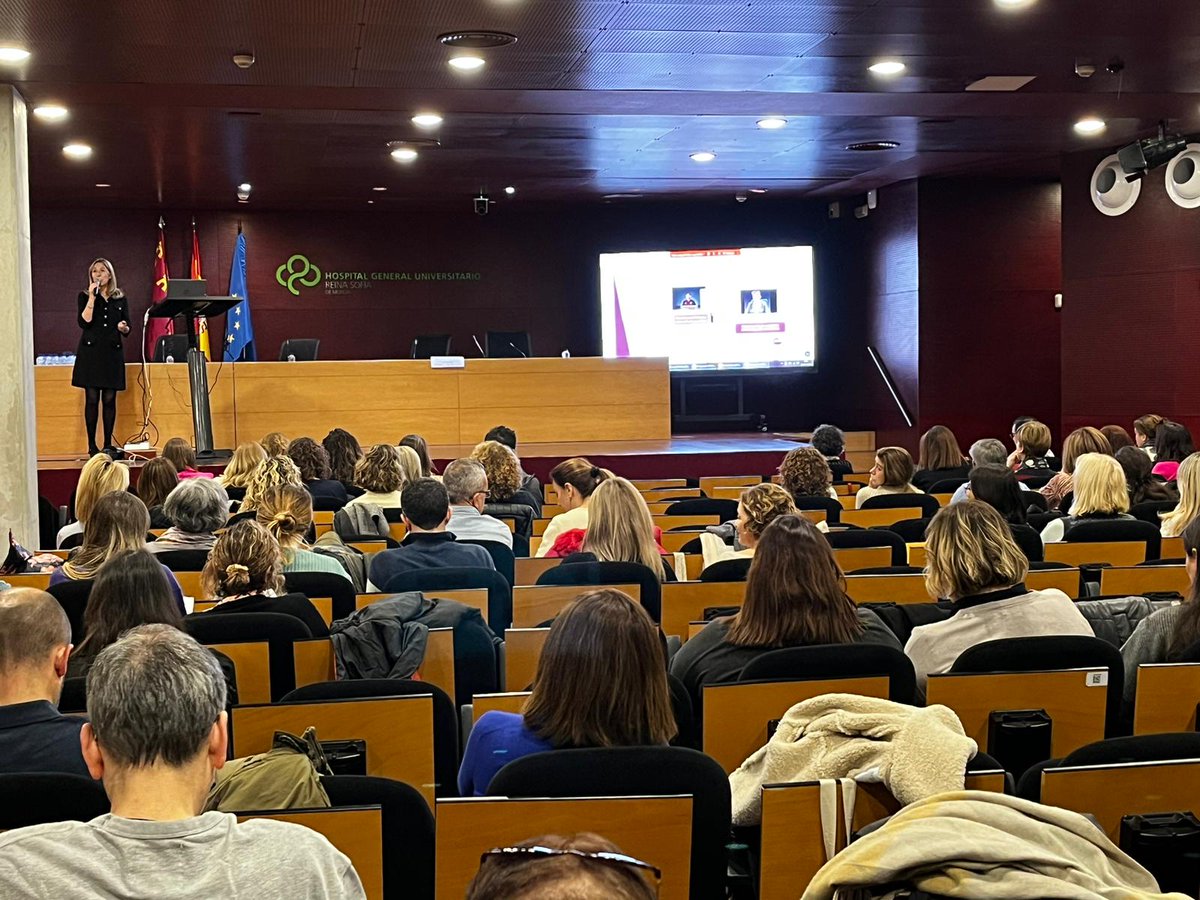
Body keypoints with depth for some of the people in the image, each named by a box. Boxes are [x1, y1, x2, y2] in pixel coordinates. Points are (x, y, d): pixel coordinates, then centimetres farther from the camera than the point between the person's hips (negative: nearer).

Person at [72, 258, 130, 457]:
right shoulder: (85, 296, 5)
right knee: (92, 398, -4)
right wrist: (92, 297, -13)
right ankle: (92, 445, 0)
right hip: (91, 351, -2)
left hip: (113, 351, 2)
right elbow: (83, 322, -10)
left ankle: (108, 445, 8)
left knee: (110, 399, 1)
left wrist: (123, 328, -9)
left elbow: (127, 329, 13)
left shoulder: (120, 298, 11)